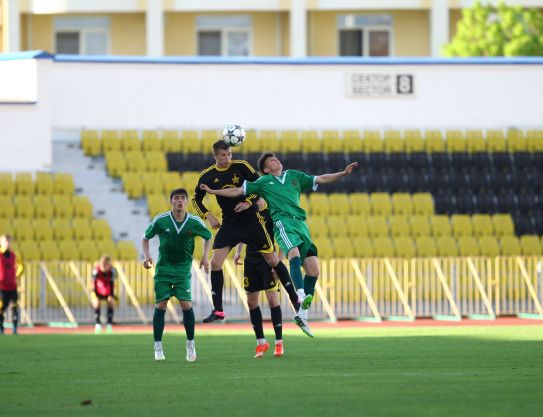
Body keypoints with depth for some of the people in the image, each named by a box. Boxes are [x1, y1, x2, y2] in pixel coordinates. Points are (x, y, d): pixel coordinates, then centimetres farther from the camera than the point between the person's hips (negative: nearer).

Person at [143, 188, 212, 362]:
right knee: (160, 305, -4)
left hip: (183, 269, 0)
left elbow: (208, 237, 12)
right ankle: (158, 348, 4)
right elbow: (146, 237, 7)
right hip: (163, 268, 0)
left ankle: (190, 345, 6)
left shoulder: (194, 222, -7)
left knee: (186, 305, -10)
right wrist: (146, 255, -8)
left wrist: (205, 256, 2)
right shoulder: (160, 220, -9)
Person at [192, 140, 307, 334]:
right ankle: (218, 310, -1)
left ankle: (295, 299, 9)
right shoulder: (207, 176, 1)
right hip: (229, 224, 2)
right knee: (215, 263, -9)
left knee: (272, 259, -2)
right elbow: (197, 199, 11)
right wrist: (208, 216, -2)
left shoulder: (241, 166, -5)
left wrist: (249, 202, -15)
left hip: (250, 220, -2)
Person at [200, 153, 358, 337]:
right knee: (294, 253, -34)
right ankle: (302, 297, -53)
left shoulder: (293, 175, 26)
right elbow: (237, 191, 18)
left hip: (300, 223, 5)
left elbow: (321, 179, 26)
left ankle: (302, 314, 0)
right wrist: (212, 191, 12)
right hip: (282, 221, -5)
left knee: (313, 270, -6)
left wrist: (344, 173, 16)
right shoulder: (263, 182, 17)